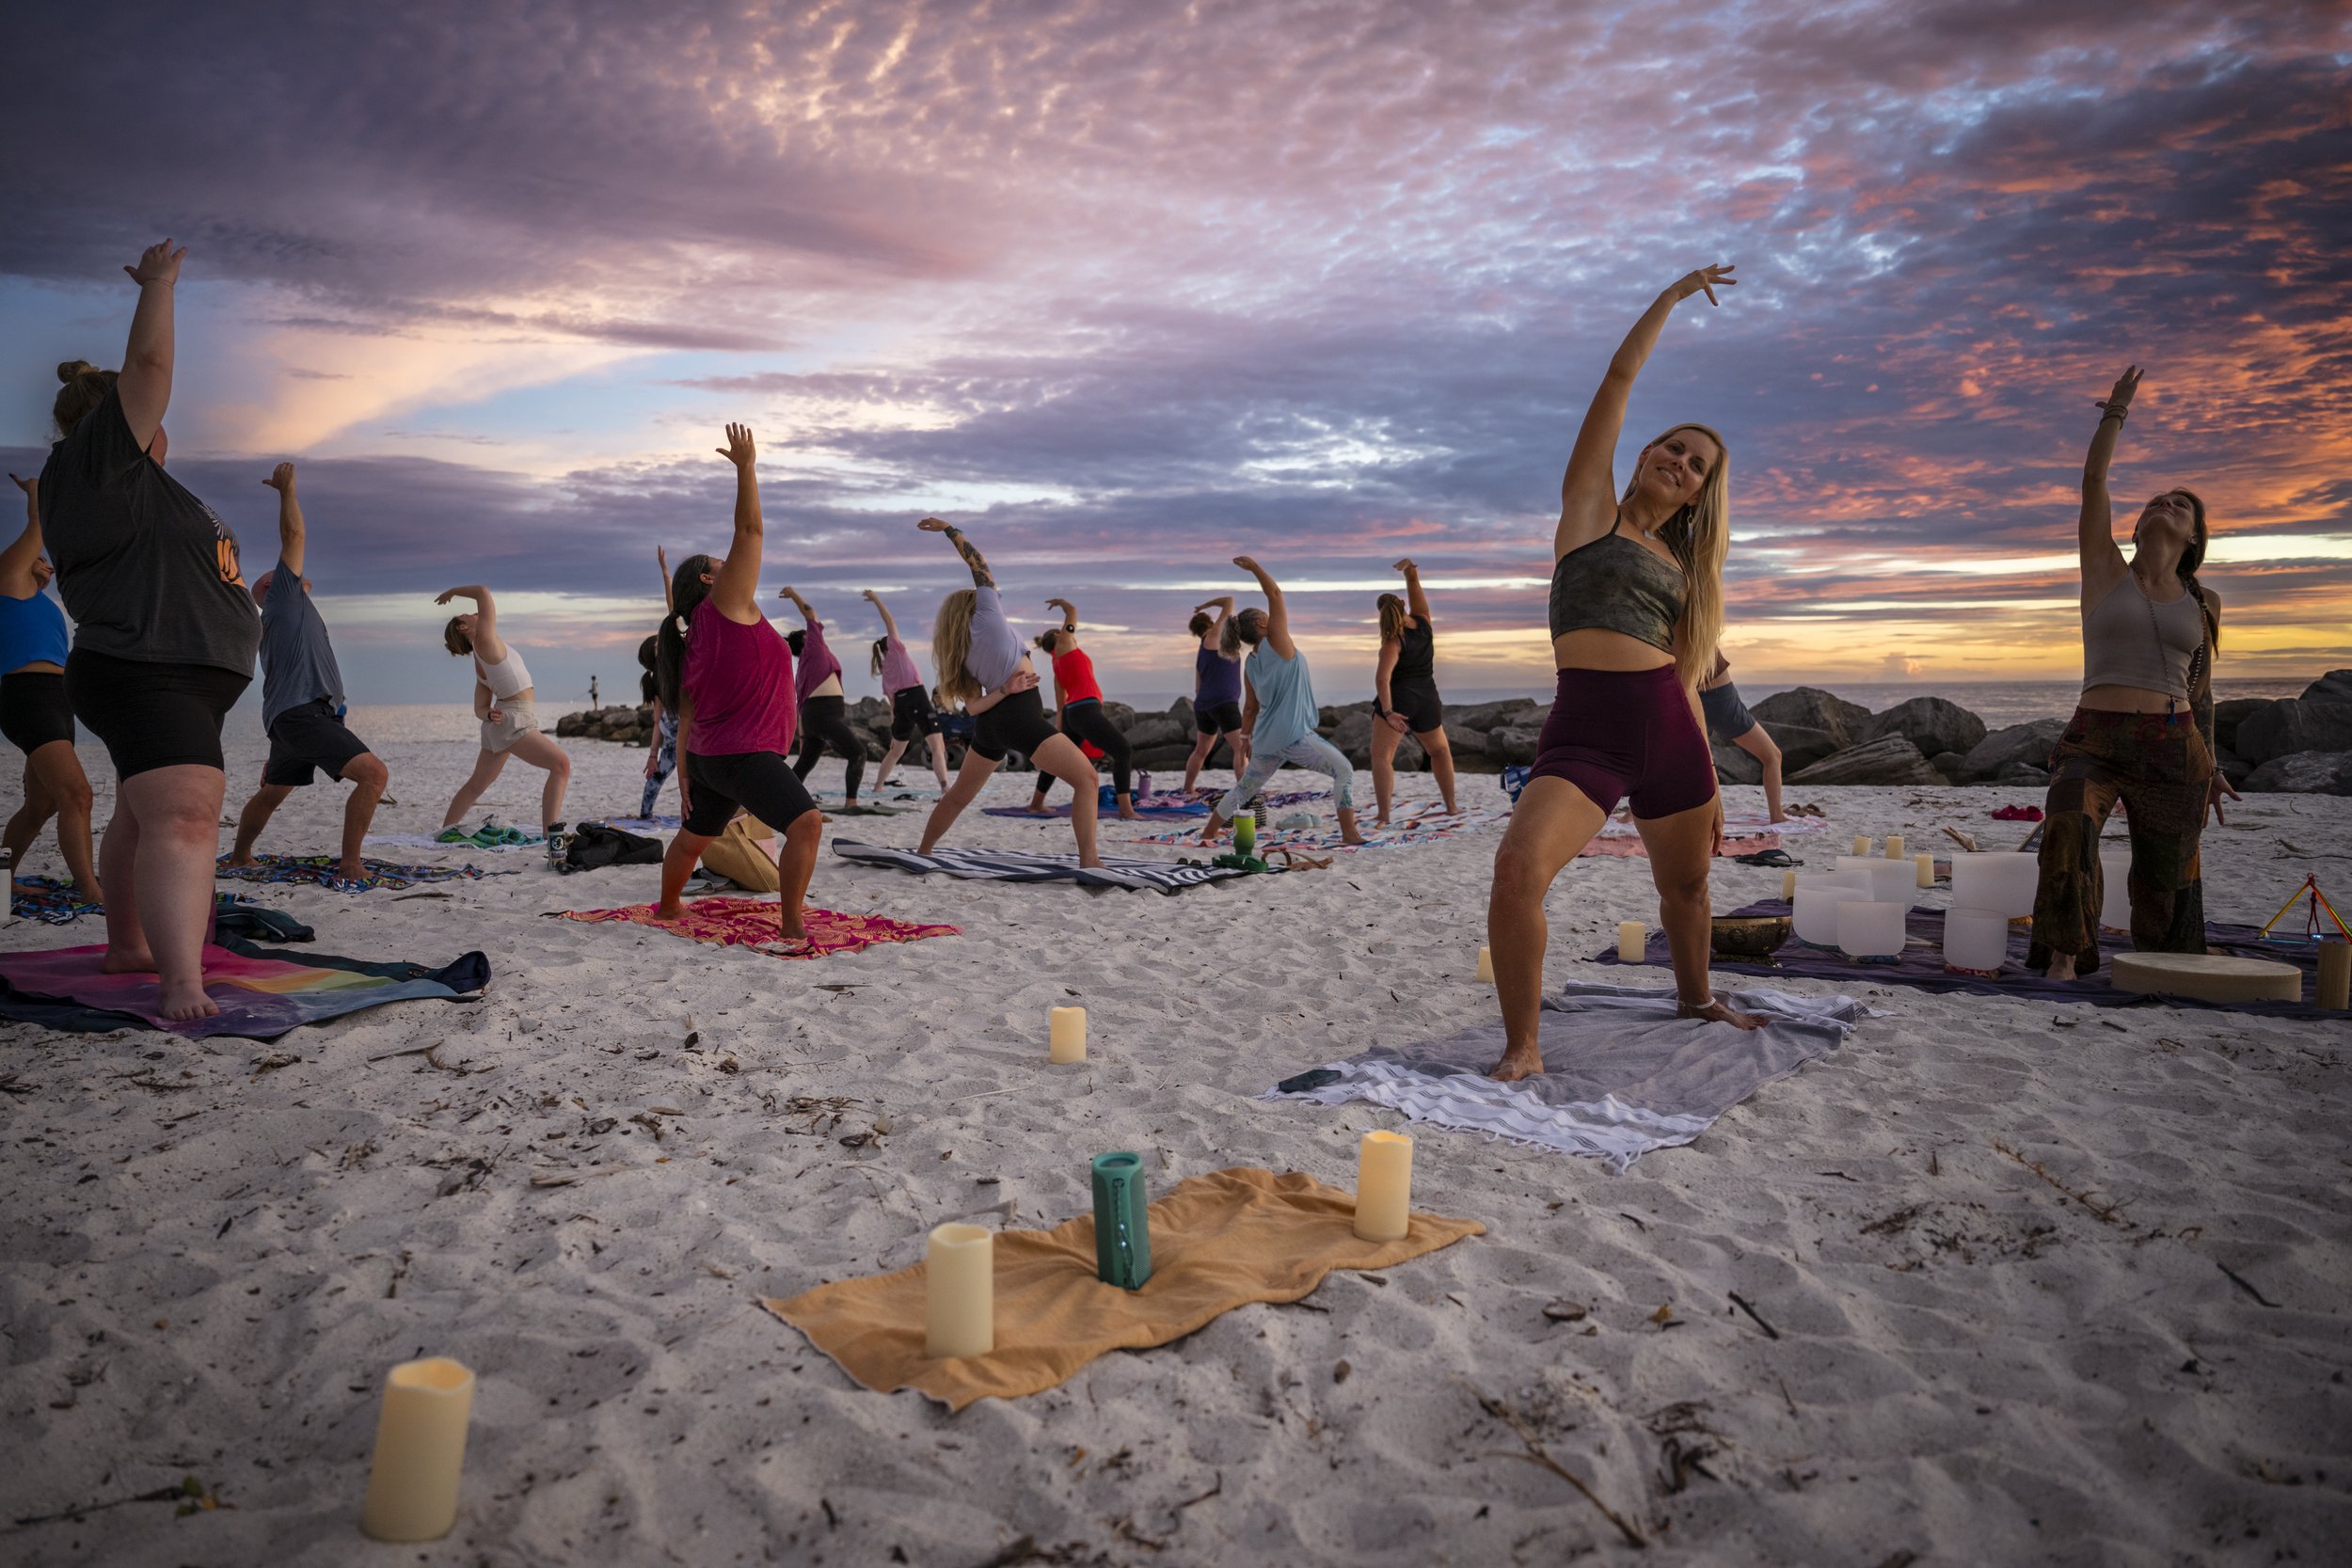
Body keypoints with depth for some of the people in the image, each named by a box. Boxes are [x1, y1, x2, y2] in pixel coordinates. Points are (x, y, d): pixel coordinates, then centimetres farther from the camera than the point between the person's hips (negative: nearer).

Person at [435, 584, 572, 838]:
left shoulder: (481, 664, 17)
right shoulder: (485, 640, -7)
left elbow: (479, 709, 15)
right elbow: (483, 591, -9)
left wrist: (489, 714, -7)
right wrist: (453, 591, 4)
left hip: (501, 723, 10)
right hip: (513, 721, -10)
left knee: (476, 785, 21)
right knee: (561, 763, -19)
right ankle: (551, 834, -27)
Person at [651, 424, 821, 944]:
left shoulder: (693, 644, 14)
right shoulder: (723, 605, -10)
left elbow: (685, 715, 12)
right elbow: (749, 531, -14)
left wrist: (685, 771, 14)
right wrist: (746, 466, -8)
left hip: (710, 756, 10)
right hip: (745, 755, -10)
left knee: (694, 837, 29)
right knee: (806, 823, -25)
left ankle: (666, 906, 51)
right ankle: (792, 930, -31)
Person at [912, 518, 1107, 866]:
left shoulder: (961, 652, 16)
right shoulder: (986, 613, 3)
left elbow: (973, 707, 4)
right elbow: (978, 562, 10)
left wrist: (1004, 690, -5)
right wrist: (949, 529, 16)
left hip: (989, 724, 7)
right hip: (1021, 717, -7)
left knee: (958, 795, 24)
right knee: (1086, 779, -7)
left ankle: (922, 851, 37)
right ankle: (1089, 861, -20)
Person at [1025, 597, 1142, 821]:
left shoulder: (1058, 667, 24)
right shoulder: (1063, 645, 6)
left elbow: (1060, 706, 21)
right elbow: (1073, 611, 11)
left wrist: (1060, 733, 20)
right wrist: (1060, 602, 31)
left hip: (1071, 713, 9)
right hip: (1086, 710, -9)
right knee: (1124, 752, -11)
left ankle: (1036, 803, 39)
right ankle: (1126, 810, -18)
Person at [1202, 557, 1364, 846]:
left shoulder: (1250, 664, 10)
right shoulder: (1276, 643, -8)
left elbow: (1251, 708, 16)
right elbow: (1275, 594, -7)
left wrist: (1247, 738, 27)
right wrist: (1254, 567, 0)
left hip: (1266, 741, 7)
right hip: (1295, 736, -7)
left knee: (1243, 789, 21)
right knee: (1344, 771, 0)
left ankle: (1207, 834, 24)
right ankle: (1349, 833, -9)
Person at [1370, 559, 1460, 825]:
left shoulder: (1394, 640, -13)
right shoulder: (1423, 623, 0)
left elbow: (1382, 677, -25)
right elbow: (1414, 582, 9)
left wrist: (1387, 711, -22)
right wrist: (1409, 568, -9)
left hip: (1397, 699, -5)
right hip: (1427, 700, 6)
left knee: (1382, 757, -5)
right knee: (1440, 751, 25)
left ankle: (1383, 815, -16)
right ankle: (1451, 806, 23)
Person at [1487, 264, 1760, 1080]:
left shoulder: (1680, 566, 19)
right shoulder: (1591, 509, 9)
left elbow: (1686, 676, 20)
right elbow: (1619, 379, 6)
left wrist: (1710, 781, 17)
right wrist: (1674, 294, 14)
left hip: (1671, 736, 6)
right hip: (1585, 735, -5)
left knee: (1686, 886, 20)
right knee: (1519, 866, -28)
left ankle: (1694, 996, 49)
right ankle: (1522, 1046, -15)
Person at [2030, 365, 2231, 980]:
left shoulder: (2203, 604, 13)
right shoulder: (2105, 572, 7)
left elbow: (2199, 688, 21)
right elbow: (2093, 481, -1)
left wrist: (2209, 764, 20)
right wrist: (2115, 412, -2)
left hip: (2174, 752, 3)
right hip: (2095, 741, -3)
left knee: (2166, 883, 5)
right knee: (2069, 826, -32)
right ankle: (2063, 959, -28)